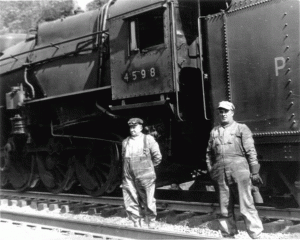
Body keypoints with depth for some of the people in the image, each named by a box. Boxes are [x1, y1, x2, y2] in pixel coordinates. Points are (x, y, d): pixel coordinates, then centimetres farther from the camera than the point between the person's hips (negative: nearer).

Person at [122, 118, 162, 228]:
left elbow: (157, 157, 2)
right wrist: (126, 170, 12)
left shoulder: (148, 139, 1)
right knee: (131, 203, 3)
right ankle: (136, 224, 16)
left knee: (148, 203, 2)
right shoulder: (125, 142, 12)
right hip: (128, 177, 3)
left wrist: (148, 167, 7)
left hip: (145, 177, -3)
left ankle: (151, 223, 19)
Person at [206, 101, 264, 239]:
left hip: (239, 171, -4)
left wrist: (254, 172, -6)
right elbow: (209, 153, 18)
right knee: (225, 209, 9)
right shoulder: (214, 131, 16)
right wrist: (210, 170, 10)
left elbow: (251, 151, -1)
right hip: (221, 174, 4)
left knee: (246, 207, -5)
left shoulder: (241, 129, 4)